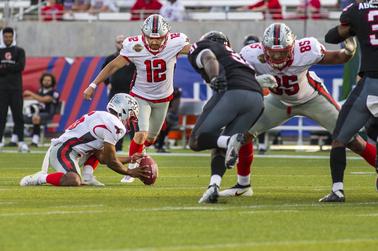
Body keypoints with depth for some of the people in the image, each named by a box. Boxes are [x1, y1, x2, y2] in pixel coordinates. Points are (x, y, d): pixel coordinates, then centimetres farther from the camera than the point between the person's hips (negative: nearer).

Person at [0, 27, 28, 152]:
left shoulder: (19, 51, 9)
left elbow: (21, 66, -6)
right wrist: (12, 68, -13)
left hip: (16, 87, 0)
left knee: (18, 115, -1)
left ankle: (20, 141, 2)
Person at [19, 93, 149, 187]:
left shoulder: (101, 117, 21)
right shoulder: (114, 125, -10)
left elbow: (102, 157, 24)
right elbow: (110, 161, -7)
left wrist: (130, 159, 27)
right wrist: (130, 172, 7)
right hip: (63, 151, -11)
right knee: (73, 181, -35)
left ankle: (87, 177, 8)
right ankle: (38, 178, -18)